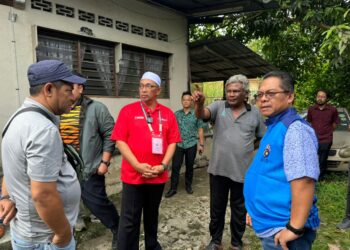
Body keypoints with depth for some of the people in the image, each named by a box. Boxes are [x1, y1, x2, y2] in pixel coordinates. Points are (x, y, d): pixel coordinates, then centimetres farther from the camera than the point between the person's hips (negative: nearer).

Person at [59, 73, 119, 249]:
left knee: (97, 203, 2)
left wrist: (105, 162, -11)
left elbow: (109, 135, -8)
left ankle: (118, 230, 25)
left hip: (89, 168, -5)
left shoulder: (95, 108, -7)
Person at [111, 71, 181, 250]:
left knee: (152, 215, 21)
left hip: (158, 175, 3)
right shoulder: (127, 110, -4)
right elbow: (120, 141, -8)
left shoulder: (167, 113, 3)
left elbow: (172, 142, 3)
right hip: (133, 175, -3)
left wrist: (163, 166, -10)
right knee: (129, 220, 5)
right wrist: (138, 166, -16)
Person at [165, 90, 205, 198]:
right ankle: (173, 188, 10)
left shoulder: (196, 114, -1)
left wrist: (201, 144, -1)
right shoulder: (176, 114, 4)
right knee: (175, 167, 0)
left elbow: (200, 130, 1)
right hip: (178, 144, 1)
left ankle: (188, 185, 29)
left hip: (191, 145, 0)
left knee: (189, 166, 12)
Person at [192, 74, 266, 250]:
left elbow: (263, 138, 11)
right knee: (216, 208, 15)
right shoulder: (218, 106, -3)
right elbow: (202, 114, -23)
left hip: (243, 171, 1)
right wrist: (199, 103, -44)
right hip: (218, 169, 0)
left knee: (239, 210, 17)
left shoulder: (255, 113, 1)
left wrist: (247, 147, 0)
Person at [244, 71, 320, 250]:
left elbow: (304, 181, -28)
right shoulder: (274, 127, 10)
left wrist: (295, 228, -26)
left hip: (281, 228, -9)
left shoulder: (295, 128, -20)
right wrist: (254, 210, 19)